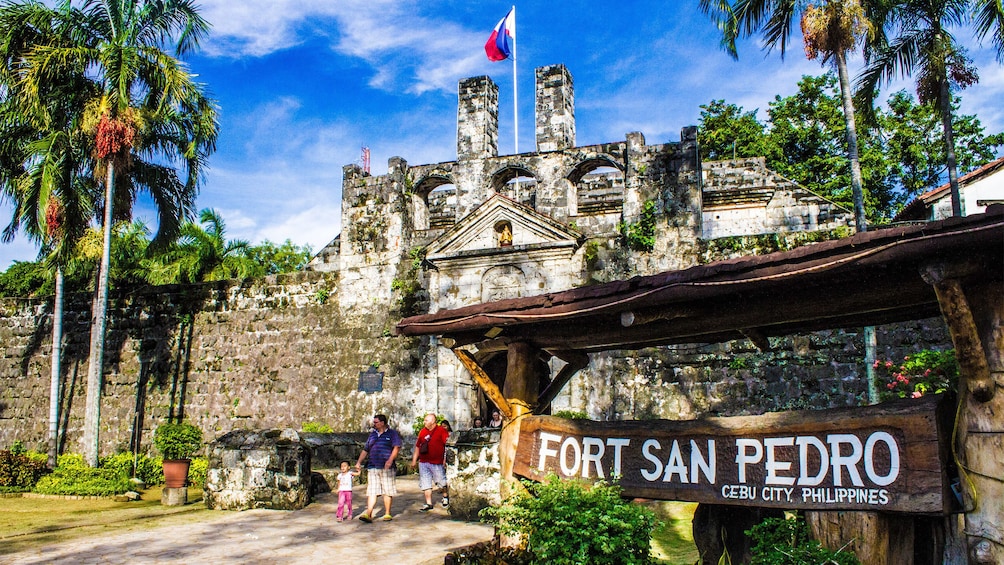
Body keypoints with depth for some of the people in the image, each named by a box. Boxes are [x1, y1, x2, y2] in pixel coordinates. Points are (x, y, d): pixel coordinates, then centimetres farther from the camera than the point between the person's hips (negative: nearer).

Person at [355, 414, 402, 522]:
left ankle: (387, 513, 12)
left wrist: (390, 460, -20)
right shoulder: (372, 434, 19)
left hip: (387, 467, -4)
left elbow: (397, 447, -7)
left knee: (388, 491, 2)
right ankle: (368, 514, -8)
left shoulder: (392, 433, 4)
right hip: (372, 467, 4)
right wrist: (359, 462, 12)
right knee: (371, 491, -4)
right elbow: (365, 450, 23)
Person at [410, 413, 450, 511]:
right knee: (425, 484, 4)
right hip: (423, 462, 5)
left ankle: (445, 496, 31)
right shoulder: (422, 431, 12)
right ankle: (428, 504, 13)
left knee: (441, 482, 4)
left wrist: (446, 458, -13)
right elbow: (417, 446, 18)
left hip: (437, 462, -5)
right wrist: (414, 460, 17)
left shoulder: (442, 430, -3)